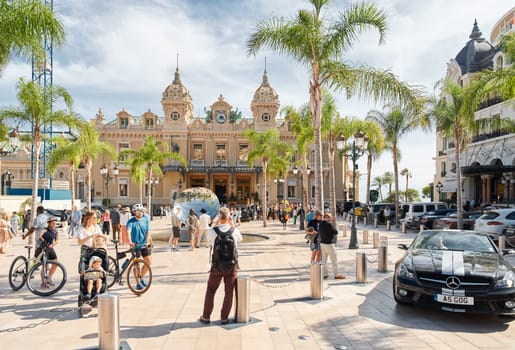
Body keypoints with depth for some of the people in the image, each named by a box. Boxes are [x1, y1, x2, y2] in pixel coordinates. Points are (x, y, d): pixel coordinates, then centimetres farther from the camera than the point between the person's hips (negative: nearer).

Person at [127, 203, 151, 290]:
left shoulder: (146, 219, -3)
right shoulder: (131, 221, -14)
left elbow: (148, 231, -7)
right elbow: (128, 231, -30)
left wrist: (147, 241, -21)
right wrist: (130, 242, -48)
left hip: (144, 244, 4)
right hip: (135, 245, -4)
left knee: (149, 262, 4)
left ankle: (142, 277, 27)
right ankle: (138, 283, 14)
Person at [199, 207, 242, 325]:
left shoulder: (212, 231, -12)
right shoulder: (235, 230, -9)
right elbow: (240, 239, 13)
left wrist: (216, 224, 8)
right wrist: (231, 224, 11)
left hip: (217, 267, 0)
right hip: (232, 267, 0)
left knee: (210, 291, 17)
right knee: (229, 292, 14)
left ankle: (206, 317, 24)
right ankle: (224, 318, 18)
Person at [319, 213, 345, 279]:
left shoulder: (320, 224, 4)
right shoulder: (329, 224, -19)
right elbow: (336, 232, -10)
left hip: (322, 243, 8)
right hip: (329, 244, -8)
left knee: (324, 259, 12)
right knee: (334, 260, 2)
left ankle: (325, 274, 16)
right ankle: (336, 275, 8)